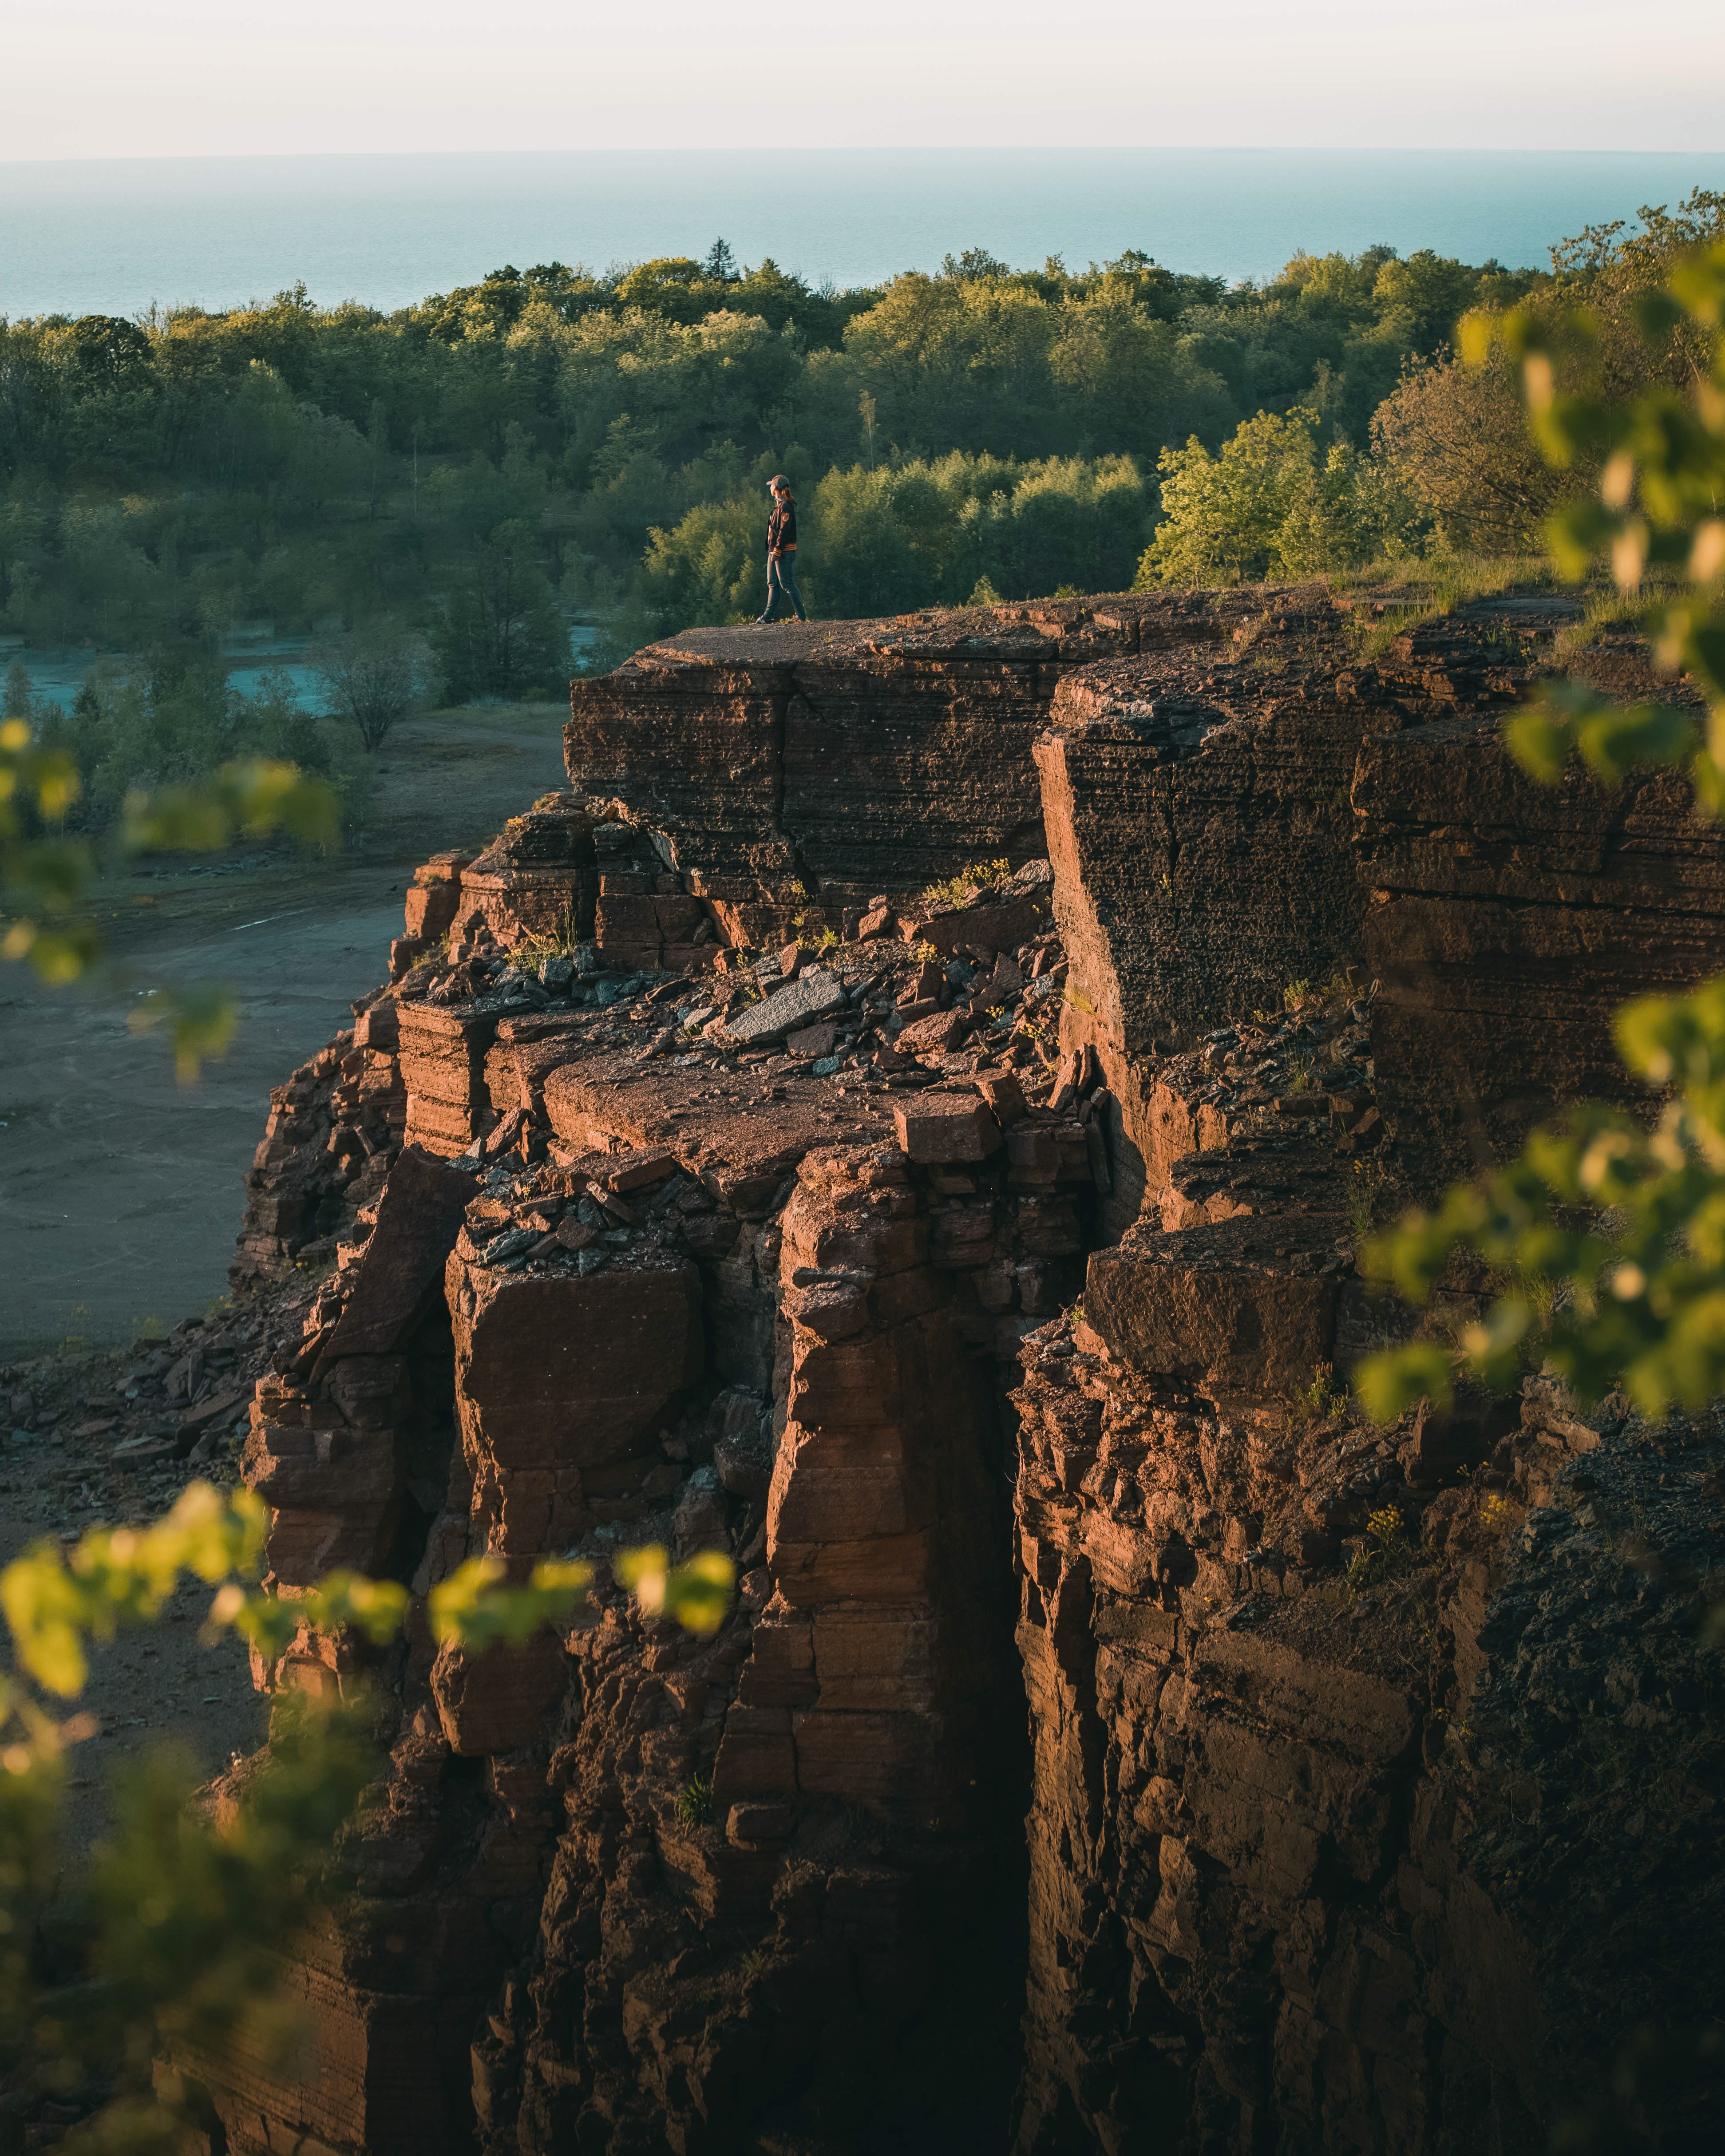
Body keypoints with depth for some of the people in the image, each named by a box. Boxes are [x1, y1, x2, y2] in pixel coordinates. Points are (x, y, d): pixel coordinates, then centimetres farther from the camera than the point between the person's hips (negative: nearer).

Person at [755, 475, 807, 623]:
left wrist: (777, 552, -23)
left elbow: (784, 532, -21)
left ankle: (802, 617, -3)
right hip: (774, 550, 11)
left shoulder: (786, 507, -16)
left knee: (788, 585, -7)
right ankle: (768, 616, 18)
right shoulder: (779, 505, 15)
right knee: (773, 584, 13)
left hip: (784, 552, -11)